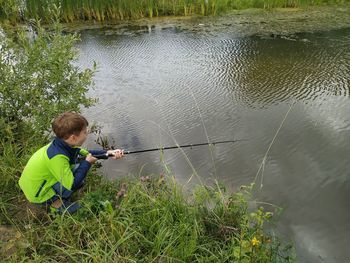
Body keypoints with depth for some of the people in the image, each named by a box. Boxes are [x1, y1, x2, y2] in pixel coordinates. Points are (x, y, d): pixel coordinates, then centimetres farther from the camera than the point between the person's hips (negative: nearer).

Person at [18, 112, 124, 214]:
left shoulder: (65, 144, -10)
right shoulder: (57, 157, -33)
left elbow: (86, 154, 5)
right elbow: (72, 186, -29)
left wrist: (107, 153, -6)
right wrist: (87, 163, -21)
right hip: (37, 195, -8)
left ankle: (57, 198, 11)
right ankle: (55, 203, 0)